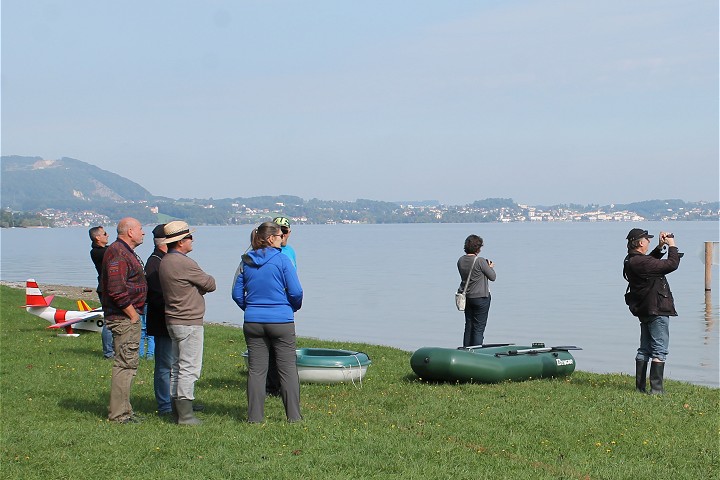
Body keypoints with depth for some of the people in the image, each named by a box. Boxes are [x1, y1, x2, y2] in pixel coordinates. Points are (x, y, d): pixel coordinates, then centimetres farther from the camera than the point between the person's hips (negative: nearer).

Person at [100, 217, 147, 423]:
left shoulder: (126, 252, 19)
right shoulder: (117, 254, -16)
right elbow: (116, 290, -25)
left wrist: (135, 314, 18)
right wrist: (133, 315, -18)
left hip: (129, 316, 11)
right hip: (124, 317, -11)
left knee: (127, 363, 15)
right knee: (125, 363, -7)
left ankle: (122, 409, 22)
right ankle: (118, 413, -3)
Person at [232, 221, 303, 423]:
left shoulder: (246, 262, 4)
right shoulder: (282, 260, -9)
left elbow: (237, 294, 7)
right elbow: (296, 292, -9)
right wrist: (294, 308, 11)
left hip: (253, 322, 4)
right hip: (281, 321, -4)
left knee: (256, 370, 8)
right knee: (288, 368, 4)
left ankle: (255, 416, 9)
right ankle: (293, 415, 7)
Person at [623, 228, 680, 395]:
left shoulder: (631, 261, 7)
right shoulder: (641, 262, -23)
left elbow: (652, 262, 27)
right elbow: (672, 264, -23)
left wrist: (660, 247, 16)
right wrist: (672, 246, -8)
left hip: (644, 311, 10)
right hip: (657, 310, -10)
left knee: (645, 349, 16)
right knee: (659, 350, -5)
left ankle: (640, 386, 20)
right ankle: (656, 388, -7)